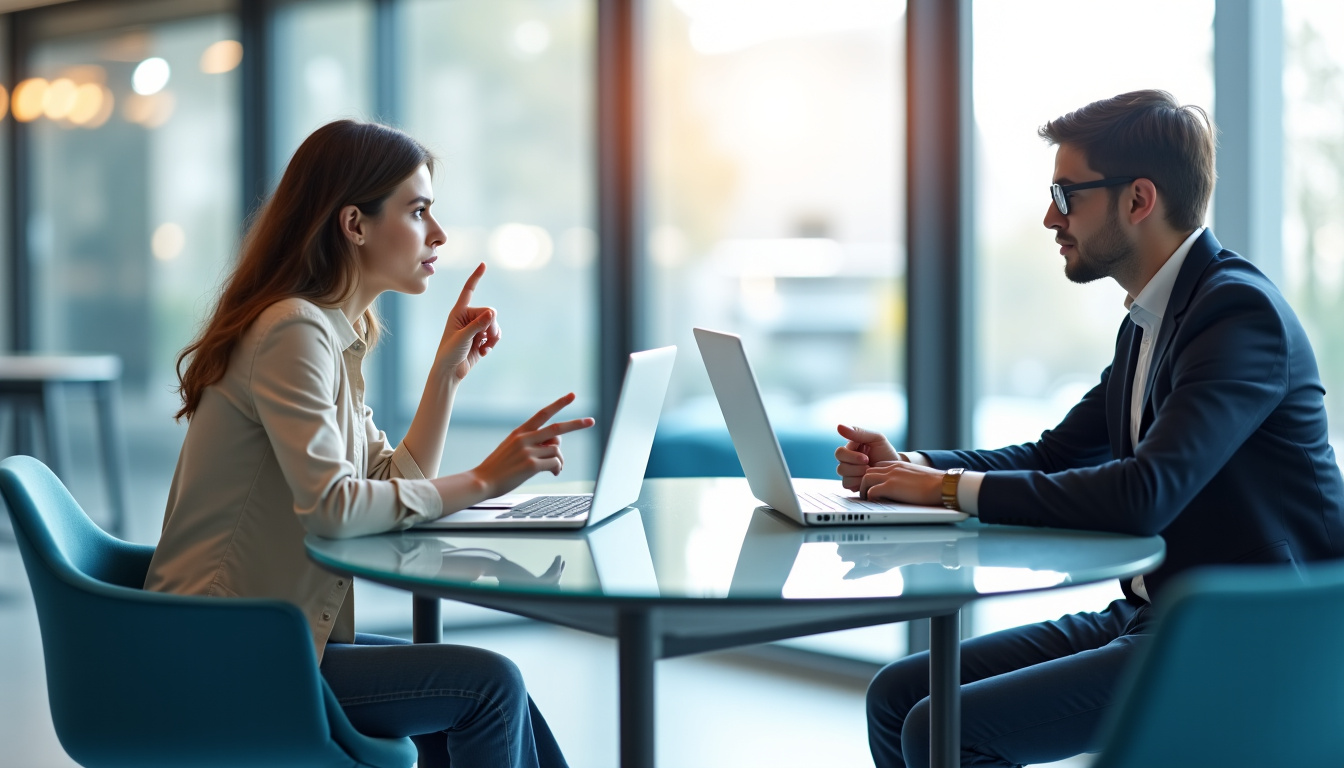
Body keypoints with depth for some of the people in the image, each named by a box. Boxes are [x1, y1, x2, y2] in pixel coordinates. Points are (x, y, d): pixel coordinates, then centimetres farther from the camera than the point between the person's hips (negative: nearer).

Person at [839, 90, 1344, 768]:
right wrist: (912, 467, 3)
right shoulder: (1150, 319, 14)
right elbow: (1057, 454, 19)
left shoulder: (1240, 310, -17)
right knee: (897, 695, 2)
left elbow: (1144, 494, -28)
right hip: (1151, 617, 9)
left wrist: (956, 487, -20)